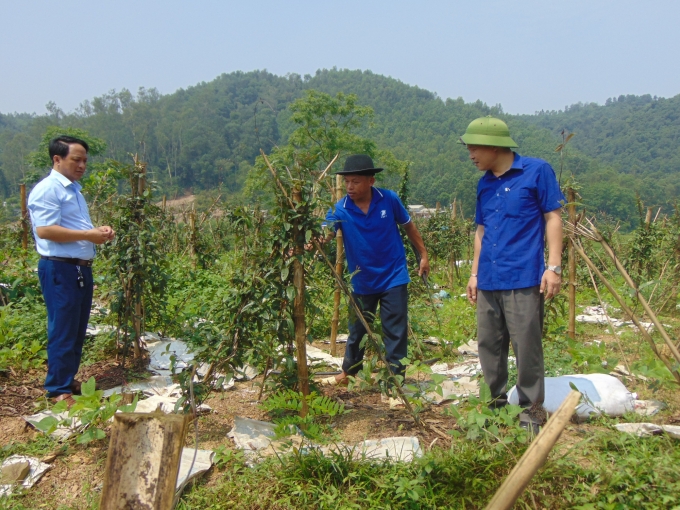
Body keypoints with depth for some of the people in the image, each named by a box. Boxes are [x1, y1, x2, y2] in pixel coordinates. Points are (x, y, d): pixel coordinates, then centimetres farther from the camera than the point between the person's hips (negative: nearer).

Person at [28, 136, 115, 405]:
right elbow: (44, 230, -22)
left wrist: (98, 230, 8)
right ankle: (58, 389, 7)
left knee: (77, 330, 15)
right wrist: (88, 235, -19)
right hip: (60, 269, -9)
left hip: (81, 268, 10)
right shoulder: (47, 189, -12)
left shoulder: (74, 189, 18)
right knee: (63, 331, -3)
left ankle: (68, 380, 28)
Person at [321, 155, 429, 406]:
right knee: (357, 330, 18)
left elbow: (408, 226, 3)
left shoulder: (389, 199, -12)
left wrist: (423, 255, 7)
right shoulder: (340, 210, -13)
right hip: (362, 281, 2)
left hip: (393, 277, -2)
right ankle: (348, 372, 40)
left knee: (395, 333, 1)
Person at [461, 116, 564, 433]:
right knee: (489, 345, 11)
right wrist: (475, 273, 18)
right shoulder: (484, 184, 13)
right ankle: (496, 403, 26)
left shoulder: (536, 171, -4)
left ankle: (532, 409, 13)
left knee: (526, 347, -2)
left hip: (524, 278, -6)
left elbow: (553, 218, -4)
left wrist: (553, 267, -11)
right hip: (488, 281, 6)